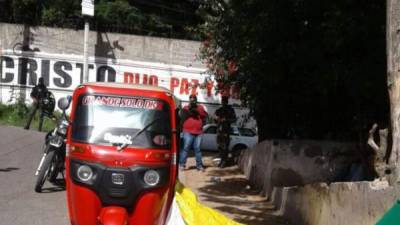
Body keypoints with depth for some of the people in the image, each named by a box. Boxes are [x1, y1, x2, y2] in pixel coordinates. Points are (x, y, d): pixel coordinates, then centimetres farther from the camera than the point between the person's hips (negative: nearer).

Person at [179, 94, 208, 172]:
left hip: (198, 132, 3)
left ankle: (199, 165, 10)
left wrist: (198, 111, -9)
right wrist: (189, 112, -13)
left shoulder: (200, 108, 16)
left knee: (197, 148, 5)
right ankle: (181, 164, -7)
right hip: (188, 132, -3)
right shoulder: (186, 108, 8)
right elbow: (182, 117, -4)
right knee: (186, 148, -8)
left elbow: (205, 115, 3)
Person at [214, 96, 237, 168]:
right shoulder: (219, 110, 16)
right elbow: (216, 119, 23)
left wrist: (226, 120, -16)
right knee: (220, 146, 6)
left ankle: (224, 161, -6)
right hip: (219, 129, 5)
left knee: (225, 146, -9)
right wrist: (216, 118, -1)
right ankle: (221, 160, 14)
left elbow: (234, 119, -4)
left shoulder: (230, 110, 1)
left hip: (226, 130, -5)